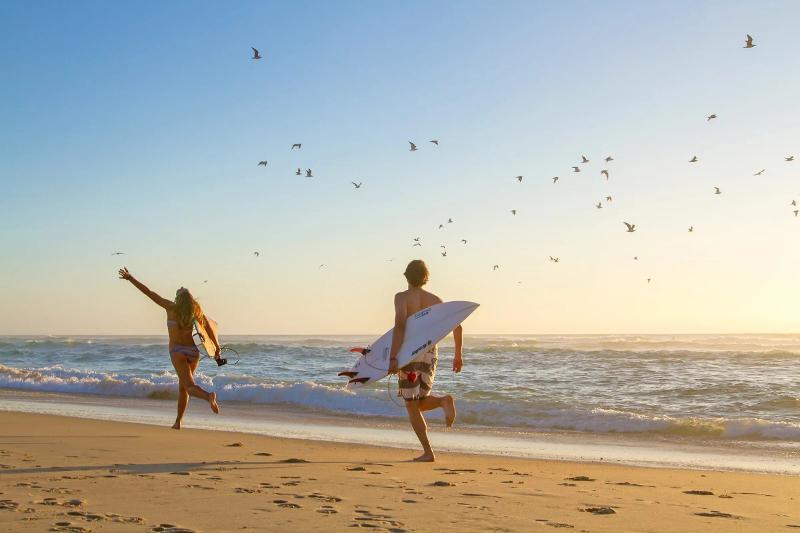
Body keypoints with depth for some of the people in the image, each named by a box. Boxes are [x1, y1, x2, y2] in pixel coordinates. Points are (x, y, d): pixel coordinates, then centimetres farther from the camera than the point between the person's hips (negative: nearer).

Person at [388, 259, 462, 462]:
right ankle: (444, 401, -14)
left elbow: (400, 325, -20)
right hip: (430, 354, 4)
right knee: (421, 403, 19)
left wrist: (393, 357, -25)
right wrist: (458, 355, 18)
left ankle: (428, 452, -3)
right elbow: (457, 327, 8)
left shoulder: (402, 297, -3)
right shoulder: (435, 300, 11)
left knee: (412, 407, 5)